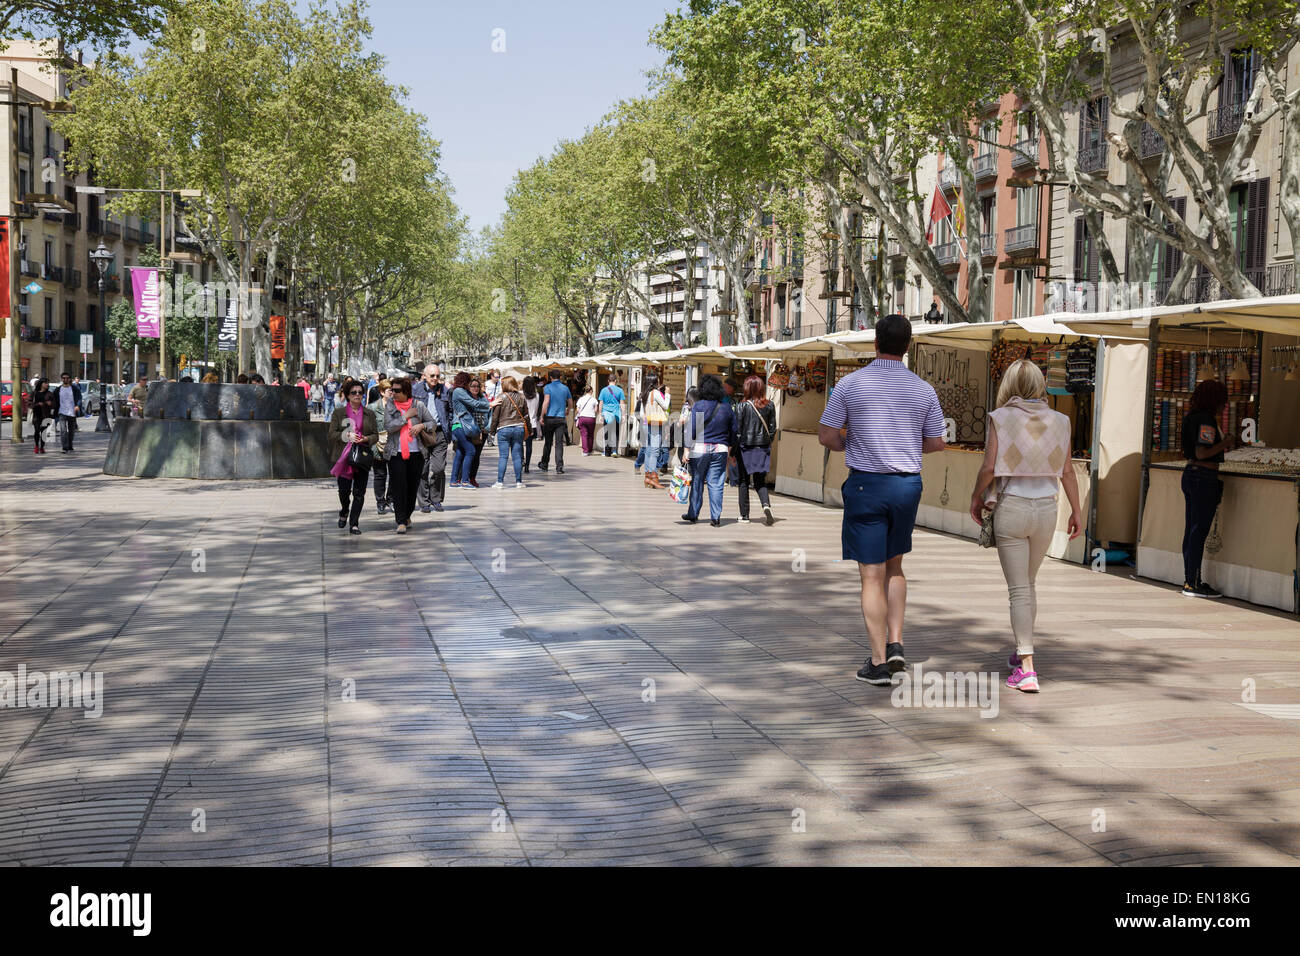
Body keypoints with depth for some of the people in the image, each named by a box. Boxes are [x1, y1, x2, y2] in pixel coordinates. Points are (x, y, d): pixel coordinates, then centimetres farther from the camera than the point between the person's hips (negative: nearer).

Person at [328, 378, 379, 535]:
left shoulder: (370, 414, 11)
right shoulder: (338, 413, 6)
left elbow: (375, 435, 9)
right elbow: (332, 434, 1)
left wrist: (365, 439, -12)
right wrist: (347, 436, -15)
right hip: (344, 456, -1)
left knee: (359, 492, -3)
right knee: (344, 490, -3)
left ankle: (354, 524, 4)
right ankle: (344, 511, 29)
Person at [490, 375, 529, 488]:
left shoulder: (501, 398, -6)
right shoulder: (521, 398, 6)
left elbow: (495, 416, -4)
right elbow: (526, 415, 10)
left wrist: (493, 430, 6)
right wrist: (528, 430, 18)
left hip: (504, 429, -3)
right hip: (519, 428, 3)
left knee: (503, 456, -1)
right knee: (517, 456, 6)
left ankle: (500, 481, -2)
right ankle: (519, 481, 7)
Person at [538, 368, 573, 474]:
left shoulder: (548, 387, -4)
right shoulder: (565, 388, 7)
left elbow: (546, 402, -15)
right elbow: (570, 403, 18)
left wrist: (542, 416, -12)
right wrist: (567, 411, 38)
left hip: (549, 418, -1)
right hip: (561, 418, 1)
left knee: (547, 442, 12)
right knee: (559, 443, -3)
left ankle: (544, 464, 26)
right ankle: (559, 467, -13)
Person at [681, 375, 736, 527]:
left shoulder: (697, 406, -7)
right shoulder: (726, 408, 4)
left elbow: (691, 429, -10)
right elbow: (733, 430, 11)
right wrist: (730, 448, 22)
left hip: (700, 449, -2)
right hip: (720, 449, 2)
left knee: (697, 482, 9)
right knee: (716, 484, 4)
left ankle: (692, 515, 17)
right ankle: (715, 517, 1)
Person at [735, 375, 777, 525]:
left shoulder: (743, 406, -10)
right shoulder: (770, 406, 0)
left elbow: (737, 430, -8)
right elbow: (772, 428, 5)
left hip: (745, 447, -3)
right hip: (763, 448, 3)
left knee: (744, 482, 8)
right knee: (760, 481, 11)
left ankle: (744, 515, 10)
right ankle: (766, 505, -16)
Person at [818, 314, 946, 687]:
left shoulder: (851, 384, -6)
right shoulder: (923, 390, 1)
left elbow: (826, 436, -4)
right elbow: (936, 444, 8)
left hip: (866, 484, -3)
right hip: (908, 484, 3)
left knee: (872, 576, 1)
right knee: (894, 566, 21)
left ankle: (878, 662, 1)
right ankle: (895, 643, 10)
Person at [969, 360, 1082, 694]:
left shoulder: (1000, 418, -6)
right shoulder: (1058, 421, 2)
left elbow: (989, 467, -11)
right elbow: (1067, 471, 6)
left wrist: (976, 497, 6)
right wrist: (1076, 511, 16)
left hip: (1011, 507, -3)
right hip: (1046, 507, 3)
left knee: (1019, 589, 0)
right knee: (1029, 583, 21)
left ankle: (1027, 668, -7)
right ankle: (1022, 652, 34)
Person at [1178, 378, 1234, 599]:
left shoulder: (1191, 417, 13)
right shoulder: (1206, 420, -15)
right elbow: (1202, 453, -22)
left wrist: (1223, 446, 18)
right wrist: (1224, 443, -8)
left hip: (1190, 474, 10)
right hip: (1204, 477, -10)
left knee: (1191, 531, 12)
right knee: (1199, 531, -5)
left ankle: (1190, 581, 18)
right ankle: (1193, 584, -1)